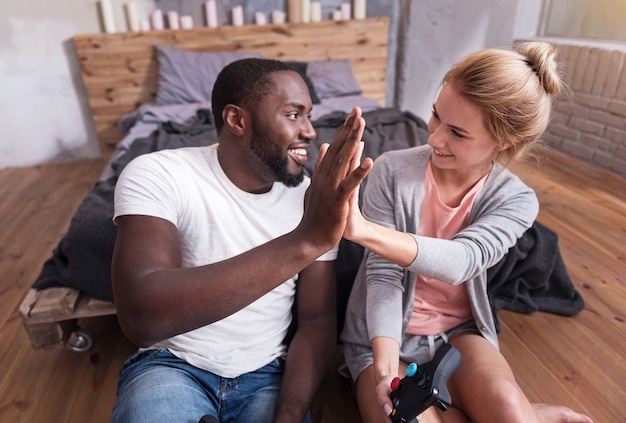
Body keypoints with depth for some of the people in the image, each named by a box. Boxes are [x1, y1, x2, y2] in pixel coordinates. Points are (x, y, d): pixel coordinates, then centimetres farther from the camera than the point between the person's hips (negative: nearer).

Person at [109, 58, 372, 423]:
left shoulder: (318, 199, -6)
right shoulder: (157, 175, -16)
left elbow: (318, 322, -4)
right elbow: (140, 315, -32)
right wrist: (303, 242, -40)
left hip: (267, 374, 3)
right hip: (171, 366, -2)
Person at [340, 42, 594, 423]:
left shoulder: (516, 201, -12)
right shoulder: (393, 171, -19)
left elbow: (460, 261, -33)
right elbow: (382, 273, -17)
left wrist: (361, 229, -50)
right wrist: (386, 363, -31)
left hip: (460, 332, 1)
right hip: (388, 333, 0)